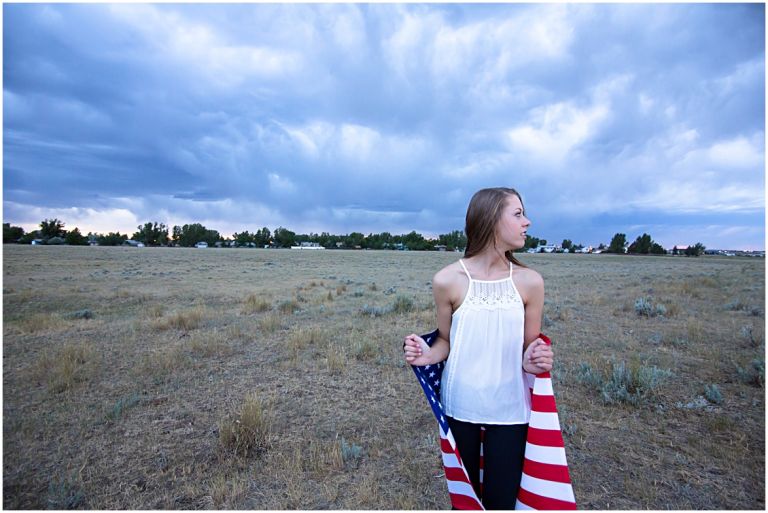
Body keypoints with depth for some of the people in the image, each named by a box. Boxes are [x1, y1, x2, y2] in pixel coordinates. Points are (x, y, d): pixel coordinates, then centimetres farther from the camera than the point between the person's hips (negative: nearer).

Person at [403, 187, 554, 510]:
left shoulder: (529, 282, -8)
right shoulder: (448, 280, -13)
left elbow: (529, 347, 2)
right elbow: (446, 341, -1)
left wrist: (533, 361, -20)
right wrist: (427, 355, -21)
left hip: (509, 408, 1)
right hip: (459, 405, 0)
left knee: (501, 500, 13)